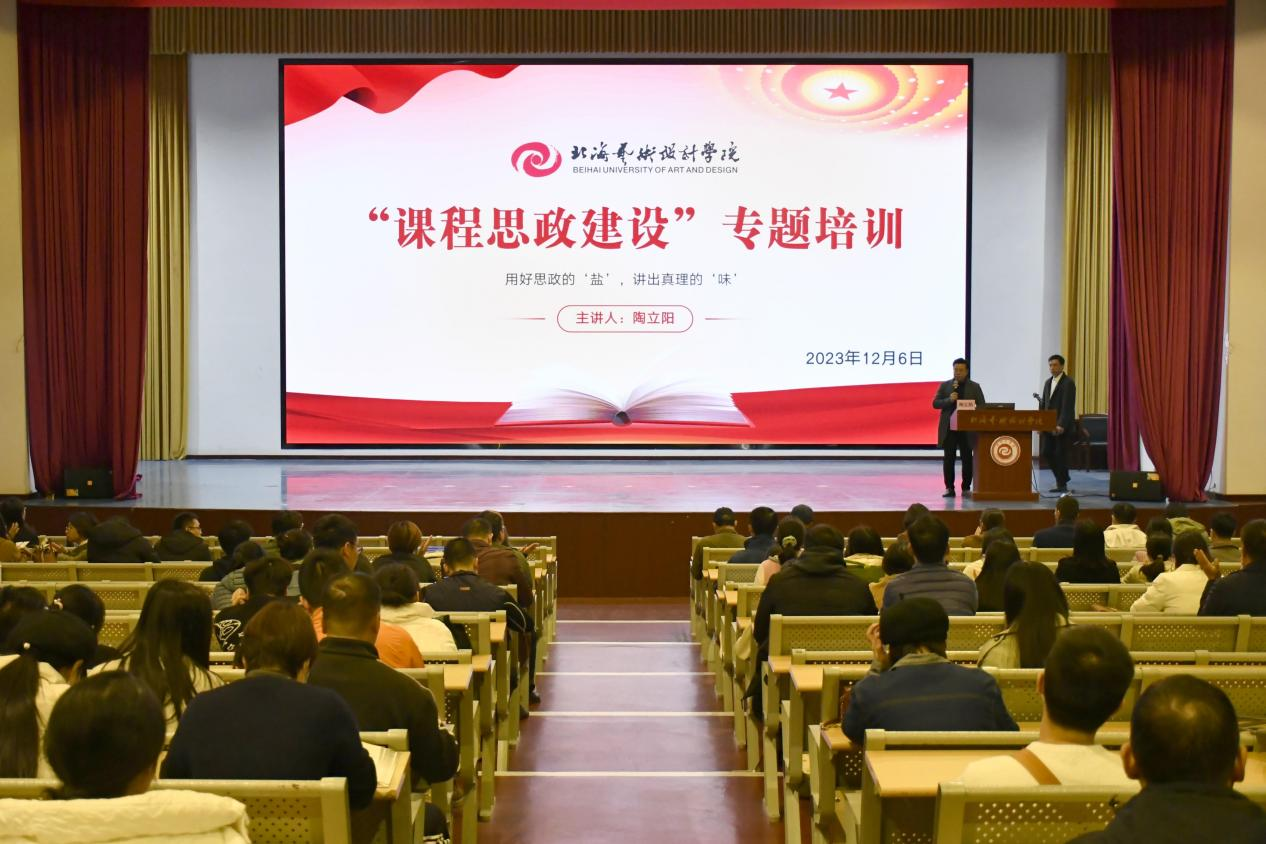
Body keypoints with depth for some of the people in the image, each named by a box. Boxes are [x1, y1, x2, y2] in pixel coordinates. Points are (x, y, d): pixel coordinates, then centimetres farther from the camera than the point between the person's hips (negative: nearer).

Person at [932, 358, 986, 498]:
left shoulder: (974, 387, 7)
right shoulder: (945, 385, 7)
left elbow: (982, 407, 5)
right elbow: (935, 403, 1)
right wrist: (949, 400, -15)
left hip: (967, 429, 0)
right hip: (949, 428, 0)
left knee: (967, 458, 2)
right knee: (948, 458, -1)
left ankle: (966, 488, 9)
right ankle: (949, 488, 4)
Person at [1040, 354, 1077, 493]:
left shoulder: (1068, 383, -10)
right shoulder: (1048, 382, 15)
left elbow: (1067, 406, -17)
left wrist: (1061, 425, -23)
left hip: (1063, 427, -7)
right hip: (1049, 425, 7)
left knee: (1060, 454, -4)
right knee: (1046, 453, 6)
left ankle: (1062, 484, 6)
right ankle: (1062, 478, 21)